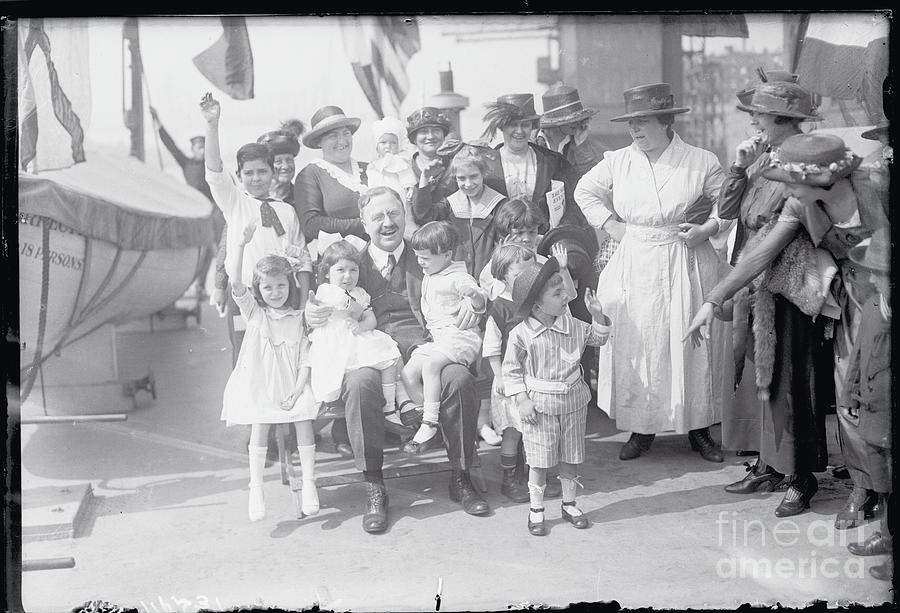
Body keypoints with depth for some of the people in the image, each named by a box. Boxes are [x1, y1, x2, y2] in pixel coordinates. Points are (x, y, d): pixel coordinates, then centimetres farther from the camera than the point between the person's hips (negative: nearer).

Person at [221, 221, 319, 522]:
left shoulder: (298, 319, 9)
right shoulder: (253, 313, 8)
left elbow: (305, 361, 4)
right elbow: (235, 284, -9)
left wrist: (296, 391, -11)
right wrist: (241, 243, -17)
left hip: (291, 386, 1)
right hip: (258, 385, 0)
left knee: (304, 418, -21)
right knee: (260, 424, -21)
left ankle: (308, 483, -11)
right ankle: (256, 488, -12)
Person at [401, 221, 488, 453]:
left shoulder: (459, 278, -9)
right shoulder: (428, 278, 18)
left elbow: (480, 304, -21)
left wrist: (474, 294, -41)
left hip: (461, 336, -9)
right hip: (437, 338, 9)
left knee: (431, 365, -31)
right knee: (408, 373, -9)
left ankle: (430, 423, -28)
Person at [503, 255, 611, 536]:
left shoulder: (571, 325, -2)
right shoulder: (521, 334, -15)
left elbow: (597, 338, 14)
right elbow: (511, 369, -6)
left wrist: (598, 316, -4)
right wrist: (522, 399, -12)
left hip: (572, 401, 4)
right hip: (539, 404, -4)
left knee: (571, 457, 14)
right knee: (539, 460, 3)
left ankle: (569, 504, 31)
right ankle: (536, 510, 19)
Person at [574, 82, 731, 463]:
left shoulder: (700, 162, -3)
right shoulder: (618, 162, 3)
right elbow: (584, 192, 18)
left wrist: (707, 229, -9)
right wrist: (609, 225, 7)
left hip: (687, 265, -2)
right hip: (635, 267, 2)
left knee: (691, 344, 3)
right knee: (636, 344, 3)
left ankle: (698, 428, 17)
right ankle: (642, 428, 16)